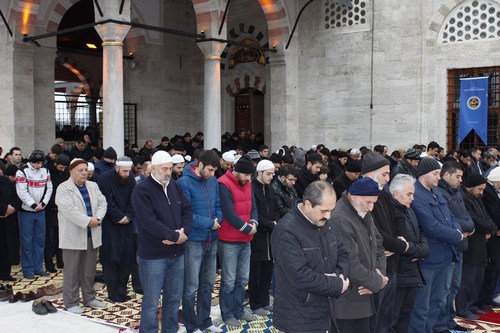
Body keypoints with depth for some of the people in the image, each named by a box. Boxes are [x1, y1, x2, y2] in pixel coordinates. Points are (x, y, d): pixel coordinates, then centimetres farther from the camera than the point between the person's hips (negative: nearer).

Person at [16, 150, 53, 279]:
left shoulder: (45, 171, 7)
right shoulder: (22, 171, -10)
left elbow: (49, 189, 5)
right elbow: (22, 192, -16)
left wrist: (43, 203, -7)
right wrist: (33, 205, -15)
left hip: (41, 211, 5)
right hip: (26, 211, -5)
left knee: (40, 239, 8)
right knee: (27, 241, 1)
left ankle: (38, 268, 18)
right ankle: (28, 270, 9)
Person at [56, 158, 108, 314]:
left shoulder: (93, 186, 12)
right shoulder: (63, 188, -8)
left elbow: (102, 203, 5)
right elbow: (69, 209, -20)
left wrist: (98, 218, -14)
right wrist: (88, 221, -21)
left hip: (92, 235, 6)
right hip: (73, 236, -6)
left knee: (90, 270, 14)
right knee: (72, 271, 2)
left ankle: (89, 298, 26)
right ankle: (71, 302, 11)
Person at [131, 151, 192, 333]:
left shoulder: (175, 186, 9)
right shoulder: (142, 190, -12)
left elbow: (187, 210, 7)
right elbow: (149, 221, -20)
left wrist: (183, 231, -12)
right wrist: (175, 236, -17)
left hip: (176, 252, 6)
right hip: (153, 255, -6)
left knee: (174, 297, 16)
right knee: (151, 302, 3)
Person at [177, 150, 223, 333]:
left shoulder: (213, 181, 6)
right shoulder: (185, 182, -14)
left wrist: (218, 220, -10)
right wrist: (209, 223, -17)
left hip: (212, 240, 7)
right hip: (193, 241, -7)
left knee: (208, 283, 17)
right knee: (191, 287, 1)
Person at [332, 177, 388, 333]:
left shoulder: (365, 214, 9)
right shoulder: (339, 219, -24)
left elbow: (378, 246, 13)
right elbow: (351, 264, -26)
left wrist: (378, 275, -5)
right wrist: (376, 282, -12)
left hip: (364, 297, 9)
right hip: (347, 302, -9)